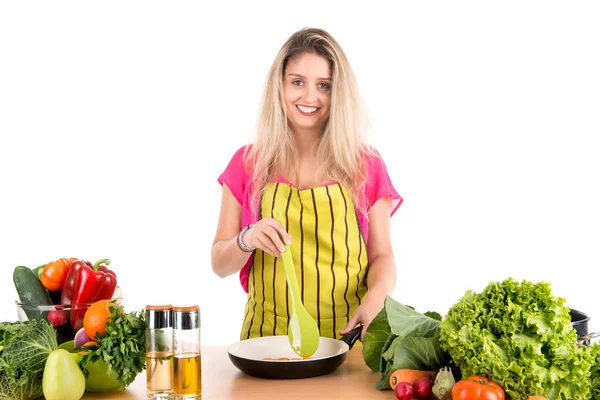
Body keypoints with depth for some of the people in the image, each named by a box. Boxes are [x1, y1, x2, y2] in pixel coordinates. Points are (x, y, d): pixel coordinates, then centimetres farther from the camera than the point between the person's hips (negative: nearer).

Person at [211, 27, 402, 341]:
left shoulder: (366, 165, 4)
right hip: (268, 335, 0)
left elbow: (382, 255, 6)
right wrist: (247, 240, -15)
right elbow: (219, 264, 6)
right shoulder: (248, 163, 4)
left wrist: (374, 300, -14)